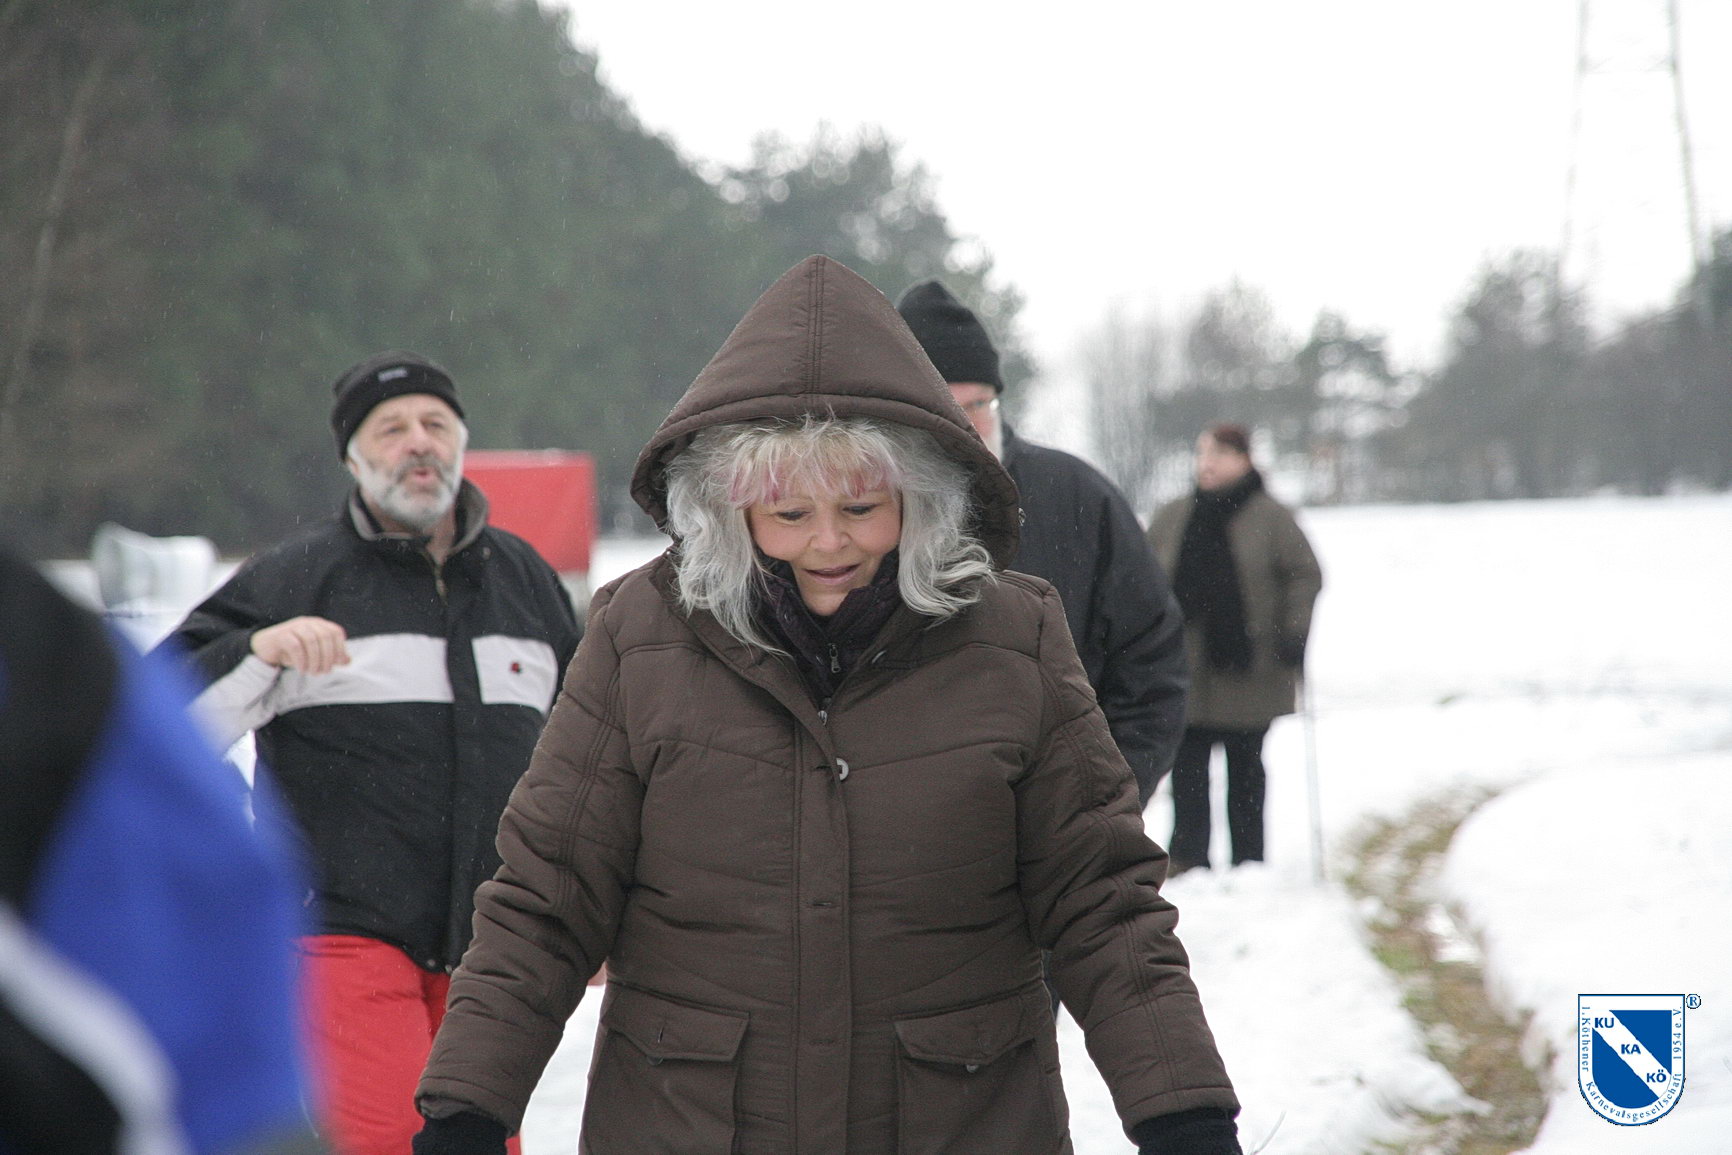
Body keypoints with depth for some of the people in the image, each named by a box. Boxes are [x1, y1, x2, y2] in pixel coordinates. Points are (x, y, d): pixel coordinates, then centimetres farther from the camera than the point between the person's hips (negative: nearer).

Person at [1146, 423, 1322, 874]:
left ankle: (1248, 861, 15)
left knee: (1245, 767, 8)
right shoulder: (1172, 518, 8)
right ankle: (1187, 857, 1)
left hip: (1249, 668, -2)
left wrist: (1295, 631, -12)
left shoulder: (1270, 517, -2)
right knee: (1188, 766, -2)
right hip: (1186, 667, 2)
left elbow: (1305, 575, -1)